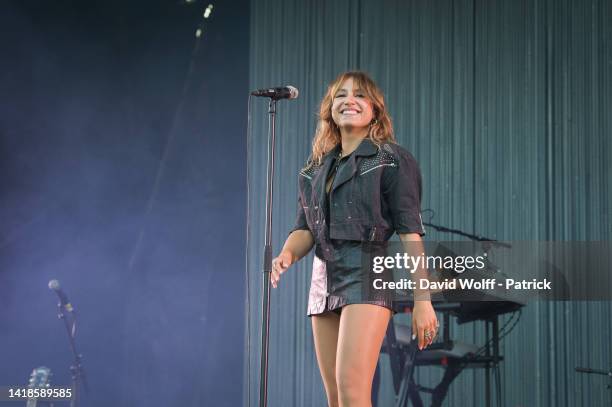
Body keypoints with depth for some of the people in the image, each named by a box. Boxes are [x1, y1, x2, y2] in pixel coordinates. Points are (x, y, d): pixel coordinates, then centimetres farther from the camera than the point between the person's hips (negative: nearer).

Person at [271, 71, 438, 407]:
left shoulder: (392, 160, 2)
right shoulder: (315, 168, 19)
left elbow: (410, 233, -4)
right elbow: (305, 228, 15)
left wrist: (422, 301, -11)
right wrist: (287, 254, -9)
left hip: (370, 276, -6)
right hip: (324, 281, 7)